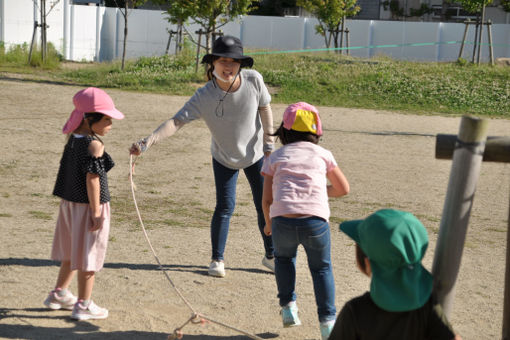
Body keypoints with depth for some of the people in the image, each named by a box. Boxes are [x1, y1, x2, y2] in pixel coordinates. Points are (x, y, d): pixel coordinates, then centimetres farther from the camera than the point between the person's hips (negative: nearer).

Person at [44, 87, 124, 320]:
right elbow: (92, 179, -22)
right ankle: (83, 305, 11)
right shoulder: (94, 145, -19)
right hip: (88, 206, -8)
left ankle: (59, 294, 35)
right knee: (89, 256, 3)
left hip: (70, 204, 8)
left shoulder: (73, 140, 7)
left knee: (72, 253, 23)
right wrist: (96, 211, -19)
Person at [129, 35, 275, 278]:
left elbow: (264, 109, -6)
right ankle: (217, 259, 15)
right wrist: (147, 142, -51)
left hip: (255, 154, 2)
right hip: (224, 158, -2)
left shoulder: (253, 80, -23)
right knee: (225, 207, -3)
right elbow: (177, 121, -36)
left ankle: (271, 256, 26)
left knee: (265, 205, 7)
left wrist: (269, 144, 0)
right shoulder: (204, 97, -28)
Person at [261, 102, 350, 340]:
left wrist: (269, 225, 30)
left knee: (284, 258, 32)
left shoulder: (275, 158, 17)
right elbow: (343, 189, 24)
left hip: (283, 221, 0)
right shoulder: (322, 155, 18)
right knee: (321, 268, 22)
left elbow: (266, 200, 13)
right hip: (315, 221, 0)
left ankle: (288, 307, 24)